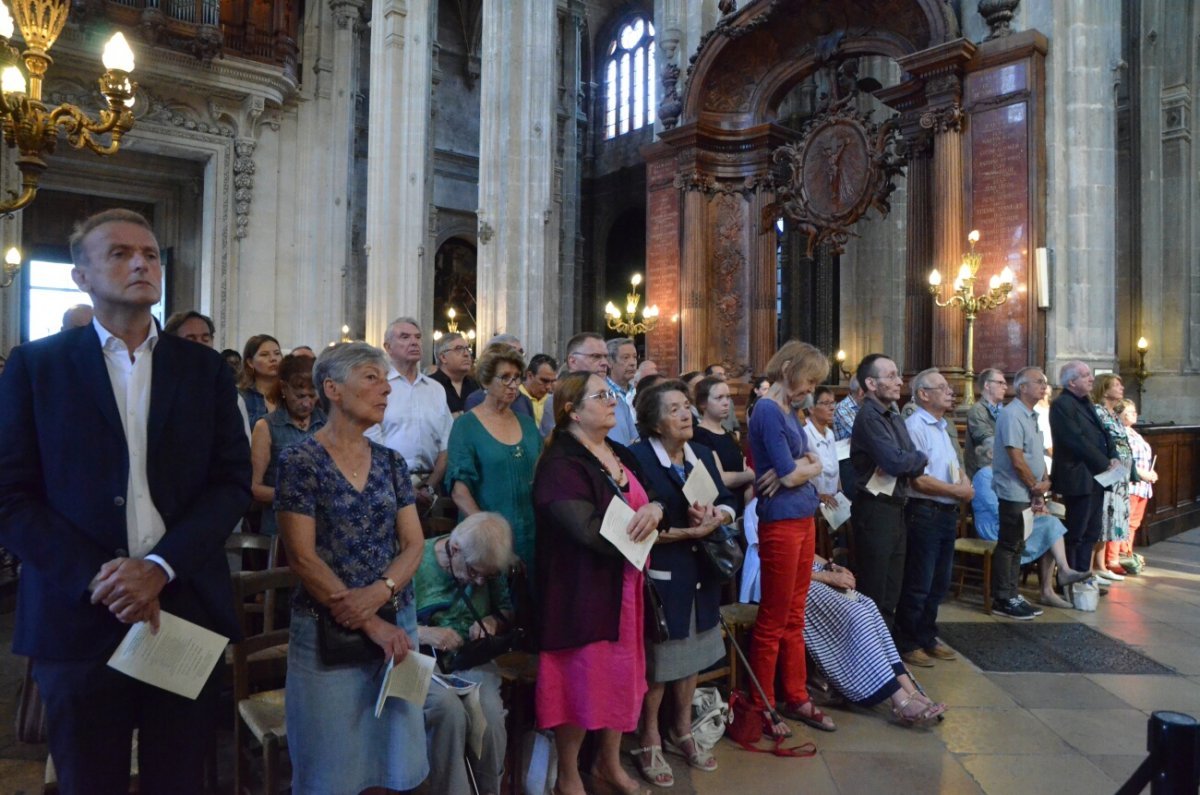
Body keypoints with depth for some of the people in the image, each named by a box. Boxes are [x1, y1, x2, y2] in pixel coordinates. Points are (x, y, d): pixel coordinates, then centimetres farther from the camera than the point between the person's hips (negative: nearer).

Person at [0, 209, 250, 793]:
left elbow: (233, 481, 1)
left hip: (187, 612, 1)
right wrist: (97, 579, -14)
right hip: (78, 617, -1)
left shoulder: (205, 369, 6)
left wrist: (161, 566, -12)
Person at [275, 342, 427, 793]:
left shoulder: (391, 462, 6)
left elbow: (413, 544, 3)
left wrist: (379, 592, -16)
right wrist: (370, 624, -16)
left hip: (397, 622, 5)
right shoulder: (300, 461, -9)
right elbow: (302, 558, -14)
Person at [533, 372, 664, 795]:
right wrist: (639, 527, -12)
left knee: (622, 673, 17)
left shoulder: (621, 455, 11)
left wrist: (655, 510, -14)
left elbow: (645, 505, 11)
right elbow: (590, 531, -27)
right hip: (582, 589, -8)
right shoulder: (560, 464, -17)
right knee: (582, 676, 5)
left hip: (624, 585, 8)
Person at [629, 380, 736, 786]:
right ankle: (649, 742, 25)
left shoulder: (702, 454, 8)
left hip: (699, 573, 7)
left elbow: (728, 504, 6)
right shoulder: (637, 458, -14)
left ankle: (682, 733, 37)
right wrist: (690, 531, -21)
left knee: (690, 654, 18)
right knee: (656, 661, 5)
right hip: (659, 576, -6)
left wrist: (715, 517, -16)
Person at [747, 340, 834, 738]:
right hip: (781, 522, -9)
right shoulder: (767, 411, -15)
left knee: (794, 618, 17)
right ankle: (762, 708, 16)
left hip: (803, 519, 9)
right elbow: (791, 474, -18)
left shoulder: (788, 412, 13)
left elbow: (814, 463, 10)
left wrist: (797, 468, -10)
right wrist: (805, 467, 3)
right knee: (773, 622, 3)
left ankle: (796, 699, 29)